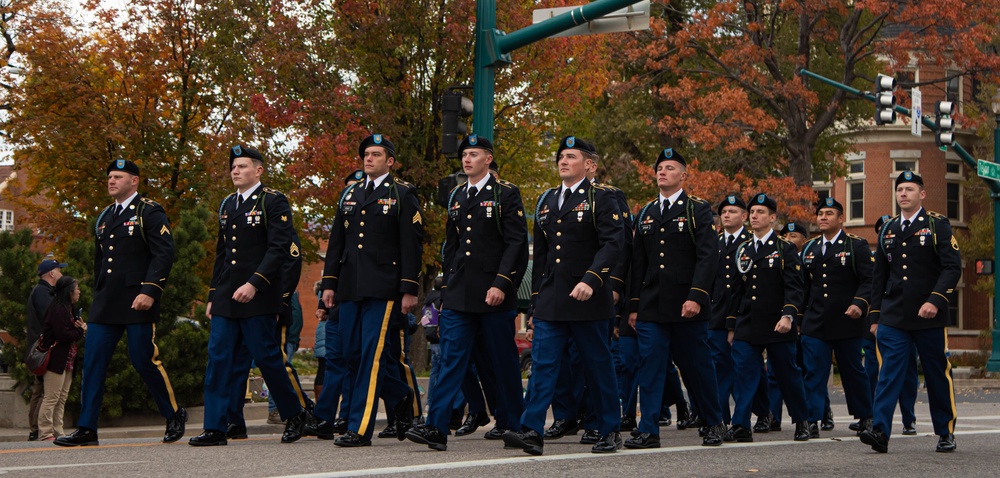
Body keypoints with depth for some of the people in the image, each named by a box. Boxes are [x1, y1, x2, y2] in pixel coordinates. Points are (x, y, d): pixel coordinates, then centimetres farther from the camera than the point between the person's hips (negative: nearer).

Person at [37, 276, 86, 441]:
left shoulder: (68, 309, 20)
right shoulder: (58, 309, -13)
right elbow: (63, 335, -20)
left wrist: (81, 328, -3)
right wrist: (81, 331, -6)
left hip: (67, 361, 10)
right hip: (56, 360, -10)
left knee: (61, 399, 9)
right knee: (51, 398, -9)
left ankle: (57, 432, 11)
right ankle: (45, 433, -8)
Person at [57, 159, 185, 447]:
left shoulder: (149, 212, -2)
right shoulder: (104, 217, 20)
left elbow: (164, 254, -11)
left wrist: (150, 291, -20)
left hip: (137, 303, -7)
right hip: (105, 305, 7)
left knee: (144, 360, -5)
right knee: (93, 362, -1)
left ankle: (175, 415, 14)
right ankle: (86, 429, 0)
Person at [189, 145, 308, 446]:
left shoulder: (273, 201, -5)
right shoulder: (227, 205, 17)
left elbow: (280, 249, -14)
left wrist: (254, 283, -23)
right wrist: (213, 296, 17)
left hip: (258, 297, -7)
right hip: (226, 298, 7)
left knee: (267, 356, -2)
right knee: (219, 359, 0)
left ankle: (295, 413, 17)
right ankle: (215, 428, 1)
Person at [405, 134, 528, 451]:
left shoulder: (506, 194, -2)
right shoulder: (456, 196, 15)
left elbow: (516, 243, -9)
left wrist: (501, 283, -17)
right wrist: (447, 285, 15)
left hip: (494, 294, -5)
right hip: (459, 294, 5)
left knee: (503, 362, 5)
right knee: (451, 358, -4)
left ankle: (512, 424, 18)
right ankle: (437, 428, -10)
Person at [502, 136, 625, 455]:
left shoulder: (601, 199, -3)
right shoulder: (546, 201, 16)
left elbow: (613, 243, -14)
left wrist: (591, 280, -26)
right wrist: (537, 294, 17)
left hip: (587, 299, -5)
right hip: (550, 302, 5)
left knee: (598, 366, 4)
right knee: (542, 363, -5)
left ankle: (610, 431, 16)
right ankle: (531, 431, -11)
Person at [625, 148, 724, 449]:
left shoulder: (698, 210, 0)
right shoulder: (646, 214, 15)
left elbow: (708, 255, -9)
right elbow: (638, 262, 15)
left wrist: (696, 296, -19)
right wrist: (634, 305, 11)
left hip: (687, 305, -4)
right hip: (651, 307, 4)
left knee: (697, 367, 6)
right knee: (649, 366, -4)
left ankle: (714, 424, 23)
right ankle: (649, 432, -3)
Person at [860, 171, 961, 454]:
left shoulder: (938, 226, 0)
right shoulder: (888, 231, 13)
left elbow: (952, 268, -9)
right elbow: (879, 276, 17)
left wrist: (935, 300, -22)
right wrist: (875, 316, 13)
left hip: (930, 317, -3)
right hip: (893, 318, 3)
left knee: (938, 376, 6)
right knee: (889, 374, -8)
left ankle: (946, 433, 19)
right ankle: (880, 431, -15)